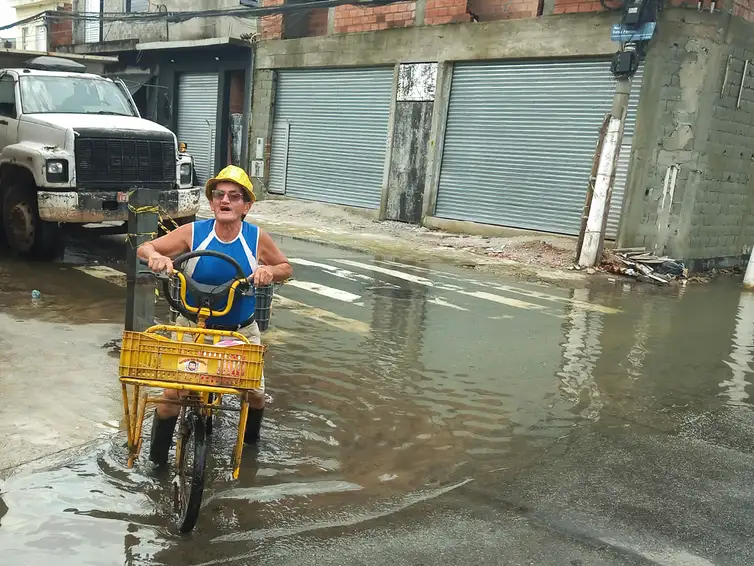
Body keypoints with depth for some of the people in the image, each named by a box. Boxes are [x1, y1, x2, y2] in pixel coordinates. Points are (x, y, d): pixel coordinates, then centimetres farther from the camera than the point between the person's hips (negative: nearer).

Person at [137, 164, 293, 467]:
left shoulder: (258, 238, -12)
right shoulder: (193, 232, -14)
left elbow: (286, 268, 1)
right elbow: (144, 248, -9)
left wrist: (269, 271, -22)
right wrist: (155, 256, -33)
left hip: (241, 331, 1)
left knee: (255, 393, 1)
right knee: (171, 393, -11)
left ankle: (251, 438, 37)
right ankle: (157, 458, 13)